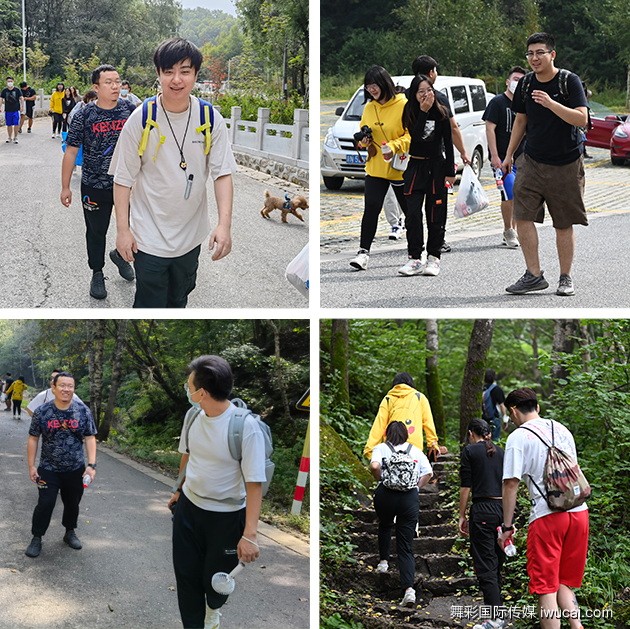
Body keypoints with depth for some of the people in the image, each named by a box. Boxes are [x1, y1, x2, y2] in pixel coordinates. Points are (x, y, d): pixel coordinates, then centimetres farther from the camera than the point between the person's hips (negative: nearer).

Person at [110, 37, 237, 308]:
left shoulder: (212, 120, -7)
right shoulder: (140, 120, -13)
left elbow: (223, 173, -6)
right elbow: (123, 179, -7)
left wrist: (224, 224, -18)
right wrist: (123, 229, -9)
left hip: (191, 235, 3)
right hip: (149, 237, -3)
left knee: (179, 299, 20)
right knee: (150, 305, 2)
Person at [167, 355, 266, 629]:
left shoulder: (246, 426, -25)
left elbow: (254, 482, -24)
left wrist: (250, 534, -28)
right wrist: (180, 490, 25)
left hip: (227, 516, -5)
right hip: (188, 506, 5)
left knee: (215, 578, 12)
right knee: (186, 574, 7)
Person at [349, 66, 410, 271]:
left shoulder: (403, 105, -9)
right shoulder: (369, 108, 9)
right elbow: (364, 132, 20)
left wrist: (394, 146, -25)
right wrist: (364, 139, -4)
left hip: (400, 168, -4)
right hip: (375, 168, 4)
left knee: (410, 211, 9)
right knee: (371, 208, -8)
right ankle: (364, 252, -7)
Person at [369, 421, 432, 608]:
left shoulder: (381, 448, 7)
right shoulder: (415, 450, 15)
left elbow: (374, 466, -12)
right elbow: (428, 473, 4)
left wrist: (380, 479, 4)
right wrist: (415, 486, 11)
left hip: (386, 494, -1)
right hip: (410, 497, 1)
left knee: (385, 526, 35)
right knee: (406, 546, 1)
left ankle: (384, 561, 31)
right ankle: (409, 587, -13)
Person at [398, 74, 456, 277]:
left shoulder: (441, 114, -1)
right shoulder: (410, 113, 0)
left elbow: (448, 144, 1)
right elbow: (415, 137, -17)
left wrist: (450, 172, -2)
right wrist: (423, 111, -20)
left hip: (437, 167, -1)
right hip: (415, 167, 1)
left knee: (435, 214, 2)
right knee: (413, 213, -6)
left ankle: (434, 257, 10)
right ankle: (415, 258, -1)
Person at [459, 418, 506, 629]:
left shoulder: (470, 451, -1)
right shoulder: (500, 452, 14)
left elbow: (466, 487, -5)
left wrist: (462, 516, 2)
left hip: (483, 511, -6)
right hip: (504, 509, 6)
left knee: (485, 566, -5)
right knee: (497, 564, 14)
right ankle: (495, 606, 18)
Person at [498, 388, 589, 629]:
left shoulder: (518, 437, -4)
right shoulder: (561, 429, 15)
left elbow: (511, 484, -9)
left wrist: (507, 526, -3)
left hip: (547, 517, -6)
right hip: (578, 512, 6)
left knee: (547, 588, 1)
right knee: (563, 582, 17)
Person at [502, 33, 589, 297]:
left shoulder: (569, 81, -8)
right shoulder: (525, 84, 6)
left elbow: (582, 119, -18)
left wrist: (551, 103, -30)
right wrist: (509, 154, 17)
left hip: (566, 164, -3)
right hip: (532, 161, 4)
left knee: (564, 224, 3)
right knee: (522, 216, -9)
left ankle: (566, 277, 16)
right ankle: (534, 275, -1)